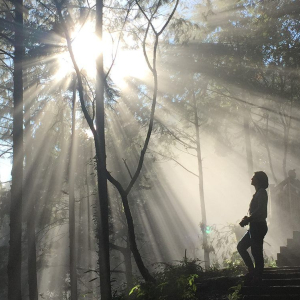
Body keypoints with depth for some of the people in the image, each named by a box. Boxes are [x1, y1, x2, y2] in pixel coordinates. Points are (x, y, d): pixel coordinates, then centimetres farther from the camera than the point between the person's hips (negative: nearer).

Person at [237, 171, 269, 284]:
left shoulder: (261, 193, -12)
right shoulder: (258, 193, 18)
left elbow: (260, 210, -22)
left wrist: (247, 219, -17)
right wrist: (247, 218, 5)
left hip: (258, 226, -10)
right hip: (255, 227, 10)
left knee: (256, 252, -6)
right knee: (241, 246, 13)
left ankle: (257, 277, 0)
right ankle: (252, 270, 15)